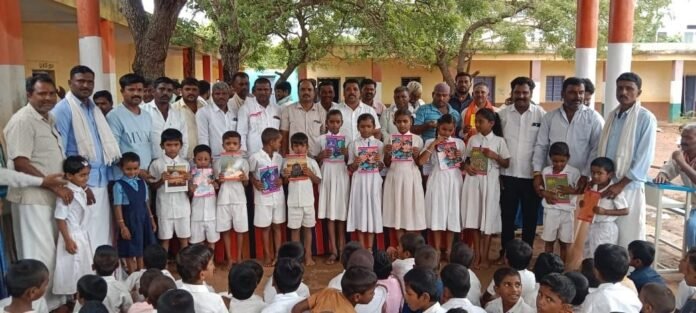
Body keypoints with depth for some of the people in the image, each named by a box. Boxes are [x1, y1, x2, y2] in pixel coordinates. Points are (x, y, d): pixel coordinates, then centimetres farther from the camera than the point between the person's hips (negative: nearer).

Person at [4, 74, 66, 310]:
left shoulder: (50, 118, 12)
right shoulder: (22, 121, -14)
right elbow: (21, 164, -20)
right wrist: (55, 186, -19)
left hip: (52, 196, 9)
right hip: (33, 198, -9)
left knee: (53, 252, 16)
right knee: (41, 255, -3)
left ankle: (52, 300, 29)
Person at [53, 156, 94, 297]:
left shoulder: (82, 192, 5)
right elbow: (60, 218, -21)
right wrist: (68, 240, -21)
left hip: (83, 235, 9)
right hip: (72, 237, -9)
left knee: (83, 268, 17)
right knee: (73, 269, 2)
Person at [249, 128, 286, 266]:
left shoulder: (279, 157, 2)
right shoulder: (255, 157, -13)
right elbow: (249, 174, -1)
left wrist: (281, 180, -5)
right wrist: (255, 182, -17)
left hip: (278, 197, 4)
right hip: (263, 198, -4)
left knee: (277, 226, 11)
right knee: (266, 228, 7)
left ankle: (278, 254, 19)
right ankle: (268, 255, 18)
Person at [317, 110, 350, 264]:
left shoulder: (346, 139, 4)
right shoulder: (321, 139, 3)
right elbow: (316, 160, 8)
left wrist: (346, 154, -12)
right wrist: (321, 156, -12)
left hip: (342, 176, 0)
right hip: (327, 176, 0)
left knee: (341, 212, 4)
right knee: (329, 213, 0)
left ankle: (341, 248, 15)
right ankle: (334, 250, 5)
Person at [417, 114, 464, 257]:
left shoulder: (459, 142, 8)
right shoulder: (431, 142, 2)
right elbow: (421, 161, -12)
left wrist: (460, 158, -9)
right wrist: (434, 144, -14)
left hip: (454, 180, 2)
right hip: (438, 180, -2)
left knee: (452, 214, 5)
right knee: (437, 214, 1)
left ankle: (448, 249, 16)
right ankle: (437, 249, 12)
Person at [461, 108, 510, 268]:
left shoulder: (499, 141, -2)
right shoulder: (472, 139, 6)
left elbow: (506, 164, 0)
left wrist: (495, 156, -16)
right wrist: (466, 166, -8)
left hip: (490, 182, -3)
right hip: (473, 180, 3)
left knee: (488, 218, 2)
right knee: (474, 216, 5)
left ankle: (485, 256, 13)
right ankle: (477, 254, 16)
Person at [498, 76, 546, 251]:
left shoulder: (541, 114, -3)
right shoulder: (503, 114, 2)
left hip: (532, 175, -1)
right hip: (508, 174, 1)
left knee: (530, 216, 11)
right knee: (507, 215, 11)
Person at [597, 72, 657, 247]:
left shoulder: (646, 118, -8)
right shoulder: (612, 116, 10)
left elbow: (644, 158, -13)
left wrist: (621, 184, -17)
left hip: (629, 186, -5)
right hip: (605, 183, 6)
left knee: (627, 236, 1)